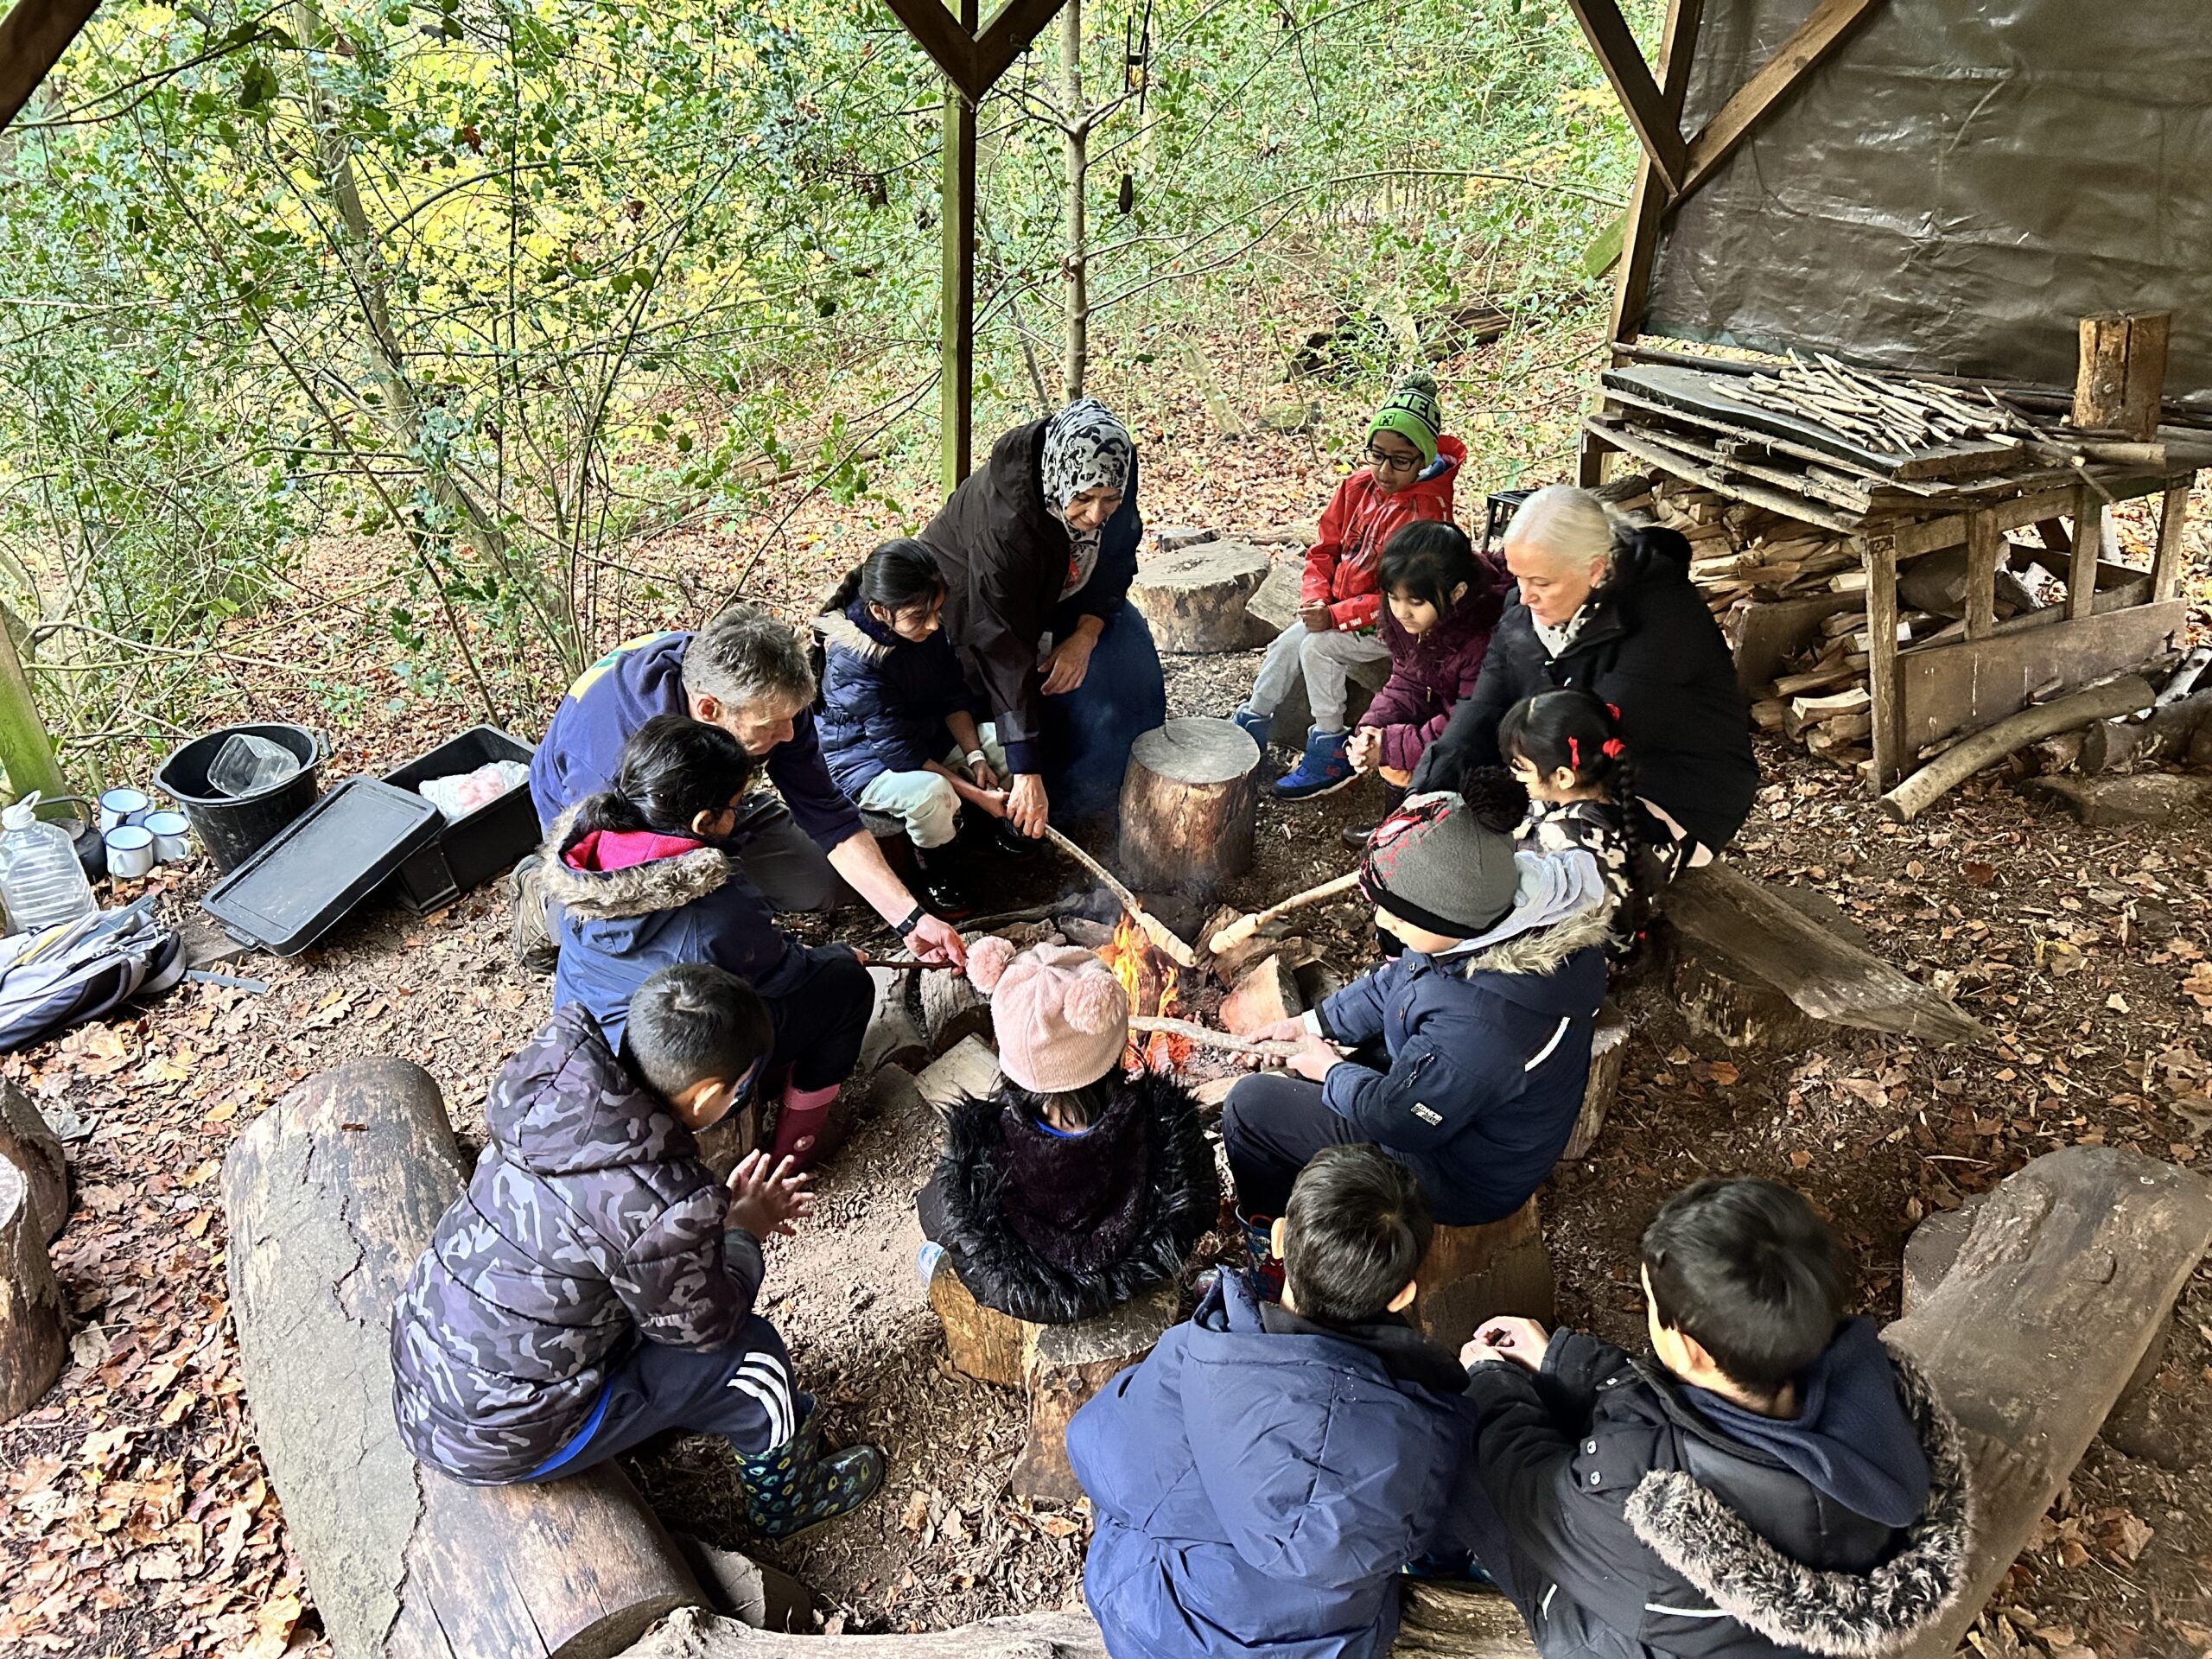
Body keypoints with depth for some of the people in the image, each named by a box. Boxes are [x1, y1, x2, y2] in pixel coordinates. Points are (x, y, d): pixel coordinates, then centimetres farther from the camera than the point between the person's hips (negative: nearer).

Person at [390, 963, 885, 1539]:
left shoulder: (548, 1082, -11)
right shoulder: (663, 1206, -32)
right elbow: (704, 1323, -11)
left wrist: (724, 1210, 5)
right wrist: (742, 1231, 5)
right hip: (495, 1436, -7)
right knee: (752, 1354, 0)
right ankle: (786, 1499, 29)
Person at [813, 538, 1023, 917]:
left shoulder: (928, 624, -13)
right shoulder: (852, 662, -32)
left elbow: (953, 695, -2)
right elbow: (900, 751, -29)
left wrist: (975, 756, -18)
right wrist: (973, 794, -28)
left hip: (927, 733, 7)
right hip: (865, 757, -7)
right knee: (931, 792, -36)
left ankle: (997, 820, 20)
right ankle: (937, 877, -5)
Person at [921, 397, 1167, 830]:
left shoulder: (1116, 469, -27)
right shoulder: (1004, 526, -44)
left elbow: (1117, 558, -9)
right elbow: (1006, 652, -43)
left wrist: (1086, 635, -28)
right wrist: (1027, 775, -44)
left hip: (1054, 587, 6)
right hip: (972, 602, -5)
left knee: (1126, 661, -6)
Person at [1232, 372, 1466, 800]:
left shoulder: (1427, 513, -23)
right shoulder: (1358, 485, -2)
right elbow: (1325, 549, 8)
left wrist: (1336, 615, -27)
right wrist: (1315, 598, -9)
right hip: (1339, 607, 7)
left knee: (1318, 649, -23)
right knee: (1285, 645, -4)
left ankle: (1331, 756, -10)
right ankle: (1249, 729, 14)